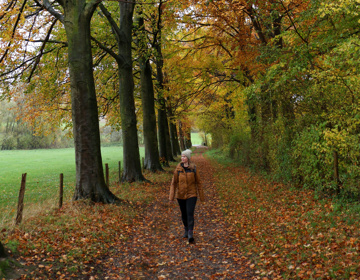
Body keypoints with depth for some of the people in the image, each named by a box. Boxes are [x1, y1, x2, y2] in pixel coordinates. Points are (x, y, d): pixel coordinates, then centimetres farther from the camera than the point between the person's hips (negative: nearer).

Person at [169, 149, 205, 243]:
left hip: (191, 195, -2)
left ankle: (190, 234, -12)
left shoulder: (193, 168, -5)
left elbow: (198, 182, 1)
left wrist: (201, 196, 4)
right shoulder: (178, 169, -3)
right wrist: (171, 196, -3)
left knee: (190, 214, -13)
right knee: (184, 214, 14)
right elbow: (174, 183, 1)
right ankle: (186, 230, 36)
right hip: (181, 195, 2)